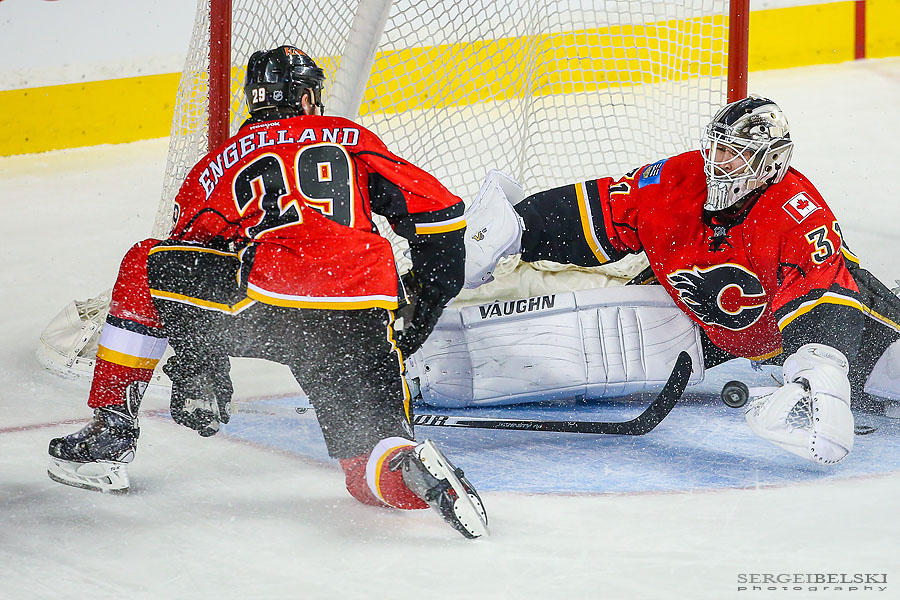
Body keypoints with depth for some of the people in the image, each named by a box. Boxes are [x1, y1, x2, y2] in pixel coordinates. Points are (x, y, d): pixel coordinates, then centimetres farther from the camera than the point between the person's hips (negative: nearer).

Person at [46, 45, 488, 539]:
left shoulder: (219, 164, 24)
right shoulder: (352, 140, 26)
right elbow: (438, 212, 19)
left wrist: (197, 376, 38)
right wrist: (428, 306, 32)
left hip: (272, 301, -2)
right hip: (366, 321, 2)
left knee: (144, 268, 21)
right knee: (372, 472, 13)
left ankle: (109, 439, 18)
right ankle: (413, 468, -25)